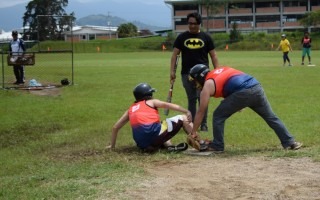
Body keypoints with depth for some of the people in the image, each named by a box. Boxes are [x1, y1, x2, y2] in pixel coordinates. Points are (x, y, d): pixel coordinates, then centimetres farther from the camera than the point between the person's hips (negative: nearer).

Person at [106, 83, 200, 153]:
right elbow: (167, 105, -1)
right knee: (183, 118, 11)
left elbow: (115, 127, 26)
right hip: (155, 134, -5)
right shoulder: (151, 102, 15)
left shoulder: (130, 109, 27)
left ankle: (169, 146, 5)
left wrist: (112, 146, 35)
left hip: (142, 145, 5)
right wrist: (187, 112, -6)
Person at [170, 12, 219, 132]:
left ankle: (203, 125, 2)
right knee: (191, 99, 7)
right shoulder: (182, 37, 8)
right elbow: (175, 54, 7)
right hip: (187, 73, 1)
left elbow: (213, 55, 7)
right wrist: (172, 71, -2)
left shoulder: (206, 37, 6)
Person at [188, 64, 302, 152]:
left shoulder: (207, 86, 12)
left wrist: (193, 132, 15)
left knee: (218, 116, 9)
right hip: (257, 88, 7)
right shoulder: (221, 70, 32)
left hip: (243, 93, -7)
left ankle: (217, 146, 10)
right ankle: (289, 142, 17)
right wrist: (239, 104, 27)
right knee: (271, 117, 17)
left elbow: (201, 112, 11)